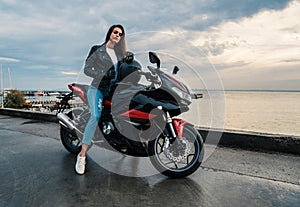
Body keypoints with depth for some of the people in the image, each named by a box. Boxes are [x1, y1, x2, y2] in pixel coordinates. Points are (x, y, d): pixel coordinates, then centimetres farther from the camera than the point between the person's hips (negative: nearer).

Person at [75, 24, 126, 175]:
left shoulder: (120, 53, 20)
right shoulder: (97, 50, 6)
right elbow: (87, 69, -1)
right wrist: (103, 74, -14)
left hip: (114, 91, 6)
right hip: (97, 89, -6)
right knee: (96, 116, -24)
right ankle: (82, 155, -19)